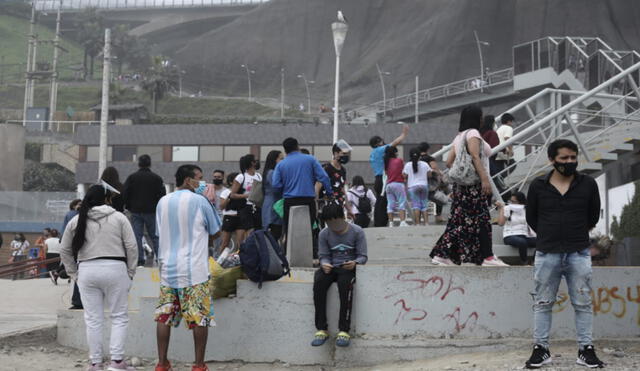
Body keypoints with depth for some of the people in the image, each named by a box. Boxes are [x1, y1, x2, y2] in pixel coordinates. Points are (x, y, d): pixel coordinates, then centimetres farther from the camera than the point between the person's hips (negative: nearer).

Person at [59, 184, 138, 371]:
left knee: (93, 319, 7)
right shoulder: (119, 218, 2)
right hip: (115, 269, -2)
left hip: (87, 271, 2)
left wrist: (74, 274, 17)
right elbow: (131, 247, -2)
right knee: (119, 317, 5)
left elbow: (65, 250, 13)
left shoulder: (76, 221, 9)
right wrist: (130, 273, 5)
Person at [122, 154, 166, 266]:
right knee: (155, 236, 5)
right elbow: (162, 195, -1)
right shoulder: (156, 178, -2)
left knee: (137, 236, 2)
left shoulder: (131, 177, 1)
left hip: (136, 212, 1)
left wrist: (129, 207, 13)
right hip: (151, 212, 0)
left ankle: (139, 260, -2)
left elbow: (124, 194, 1)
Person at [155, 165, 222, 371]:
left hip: (167, 268, 5)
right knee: (200, 318, 1)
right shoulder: (199, 201, -7)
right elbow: (215, 232, 4)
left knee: (164, 316, 7)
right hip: (194, 270, -5)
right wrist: (211, 203, 15)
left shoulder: (162, 203, 9)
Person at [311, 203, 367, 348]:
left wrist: (355, 263, -26)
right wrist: (324, 264, -18)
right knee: (318, 282, -31)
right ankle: (321, 329, -28)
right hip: (331, 267, 3)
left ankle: (344, 331, -36)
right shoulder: (324, 234, 5)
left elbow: (363, 256, -3)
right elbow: (324, 256, 7)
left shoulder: (357, 232, -3)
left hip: (349, 267, -3)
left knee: (345, 282, -38)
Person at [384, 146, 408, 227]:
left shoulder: (386, 162, 10)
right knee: (402, 203, -5)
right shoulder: (399, 161, -3)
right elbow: (404, 173, 0)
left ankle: (391, 223, 0)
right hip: (398, 184, -5)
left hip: (388, 185, 5)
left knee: (390, 205, 5)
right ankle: (402, 222, -17)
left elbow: (386, 173, 11)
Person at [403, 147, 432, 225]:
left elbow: (404, 175, -2)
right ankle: (426, 222, 0)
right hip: (424, 185, 2)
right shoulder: (425, 164, 5)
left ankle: (417, 223, -12)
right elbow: (429, 173, 6)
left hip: (412, 186, -2)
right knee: (424, 205, 7)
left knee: (416, 205, -5)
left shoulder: (408, 165, -1)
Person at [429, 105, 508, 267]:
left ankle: (442, 255, 7)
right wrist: (484, 179, -23)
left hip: (461, 185, 9)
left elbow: (449, 162, 15)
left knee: (459, 220, 8)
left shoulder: (459, 136, 19)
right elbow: (475, 156, -19)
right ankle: (487, 257, -7)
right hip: (475, 184, -9)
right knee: (481, 220, -7)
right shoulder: (473, 133, -7)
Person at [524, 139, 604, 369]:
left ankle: (586, 350, 11)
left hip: (579, 254, 0)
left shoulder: (588, 184, 0)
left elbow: (593, 216, 12)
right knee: (542, 304, 6)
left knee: (583, 304, 4)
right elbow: (531, 218, 11)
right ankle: (541, 349, 13)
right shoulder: (538, 186, -1)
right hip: (547, 254, 0)